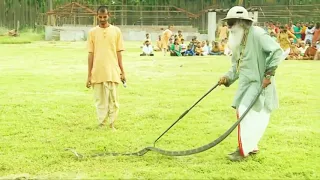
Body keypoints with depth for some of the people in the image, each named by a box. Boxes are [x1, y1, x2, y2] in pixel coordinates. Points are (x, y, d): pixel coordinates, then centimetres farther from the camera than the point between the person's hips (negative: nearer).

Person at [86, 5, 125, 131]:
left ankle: (112, 124, 12)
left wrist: (122, 71, 2)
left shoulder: (116, 31, 3)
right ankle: (101, 124, 14)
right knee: (100, 100, 6)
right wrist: (89, 75, 0)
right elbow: (90, 54, 3)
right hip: (97, 73, 0)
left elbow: (118, 52, 6)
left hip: (112, 72, 0)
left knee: (113, 100, 2)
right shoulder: (92, 32, 3)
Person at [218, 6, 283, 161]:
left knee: (244, 111, -15)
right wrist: (228, 77, 0)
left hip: (259, 82, -9)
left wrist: (269, 73, -24)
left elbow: (276, 51, -22)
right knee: (243, 113, 13)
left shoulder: (257, 34, -17)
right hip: (246, 83, 9)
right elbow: (237, 65, 16)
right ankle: (251, 146, 30)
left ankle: (243, 150, -6)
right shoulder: (238, 40, 10)